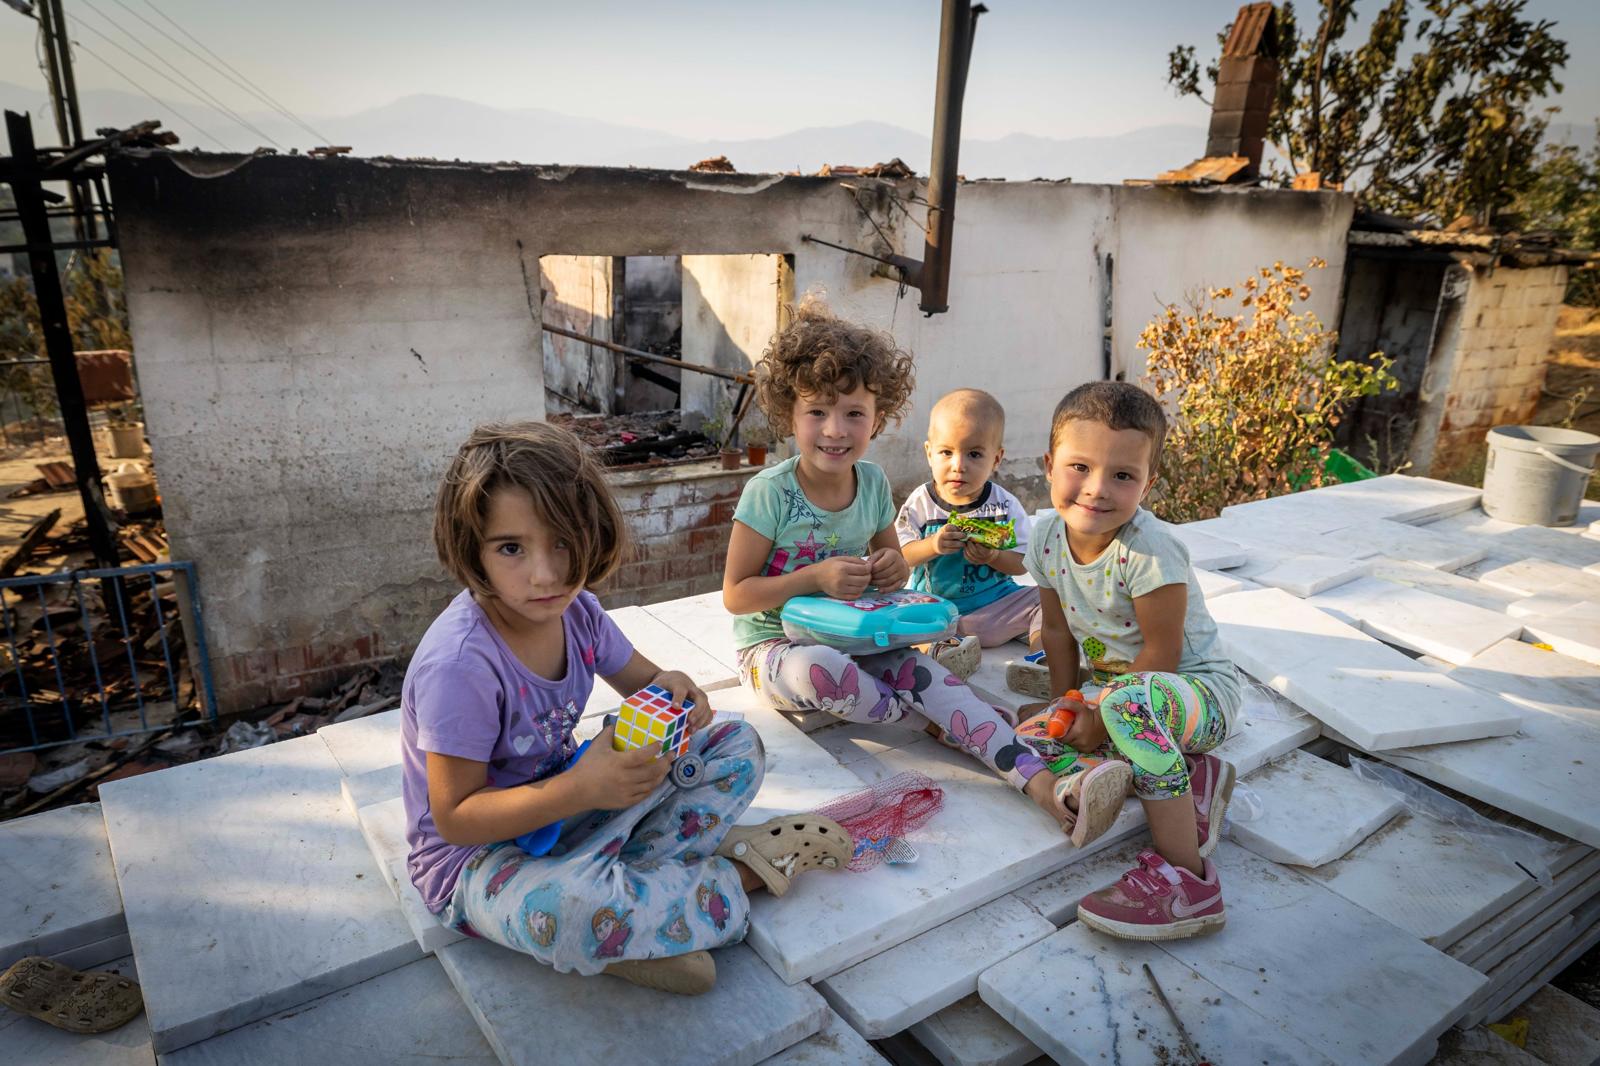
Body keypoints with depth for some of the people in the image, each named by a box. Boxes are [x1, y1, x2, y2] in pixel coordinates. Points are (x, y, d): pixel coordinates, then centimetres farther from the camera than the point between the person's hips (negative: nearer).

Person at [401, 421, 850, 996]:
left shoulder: (575, 610, -9)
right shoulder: (460, 663, -29)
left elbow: (642, 680, 8)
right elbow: (455, 816, -24)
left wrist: (672, 691, -18)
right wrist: (582, 789, -37)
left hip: (567, 795, 7)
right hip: (477, 853, -7)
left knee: (737, 745, 1)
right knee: (568, 907, -42)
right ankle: (736, 874, -13)